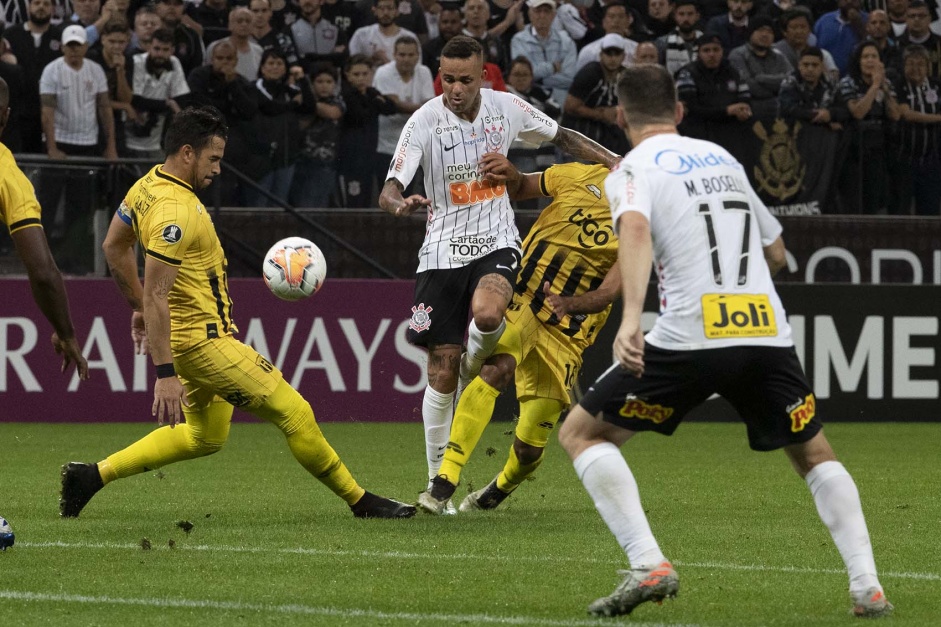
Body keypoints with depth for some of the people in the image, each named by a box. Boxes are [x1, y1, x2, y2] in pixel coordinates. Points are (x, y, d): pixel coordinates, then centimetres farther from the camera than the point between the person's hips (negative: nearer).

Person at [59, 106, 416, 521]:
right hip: (204, 341, -11)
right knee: (295, 413, -5)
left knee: (204, 437, 22)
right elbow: (156, 296, -27)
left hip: (194, 336, 11)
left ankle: (93, 475, 19)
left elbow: (114, 247, 20)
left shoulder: (150, 184, 6)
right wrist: (165, 374, -29)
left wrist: (138, 308, 28)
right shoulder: (174, 211, -24)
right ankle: (361, 502, 4)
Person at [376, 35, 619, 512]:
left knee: (486, 313, -33)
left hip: (496, 242, 0)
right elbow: (388, 190, -18)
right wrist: (399, 204, -42)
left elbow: (561, 138, 14)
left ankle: (476, 365, 4)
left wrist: (617, 163, 3)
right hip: (443, 250, 0)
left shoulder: (506, 108, -4)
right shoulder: (424, 121, -11)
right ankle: (438, 479, 11)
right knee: (441, 369, -3)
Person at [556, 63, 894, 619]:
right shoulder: (724, 159, 22)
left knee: (581, 433, 10)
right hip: (768, 331, 5)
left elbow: (635, 228, -19)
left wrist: (631, 317, -31)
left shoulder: (634, 170, 4)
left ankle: (649, 566, -7)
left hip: (690, 338, -5)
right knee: (815, 454, 25)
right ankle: (868, 587, 9)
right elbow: (776, 254, 30)